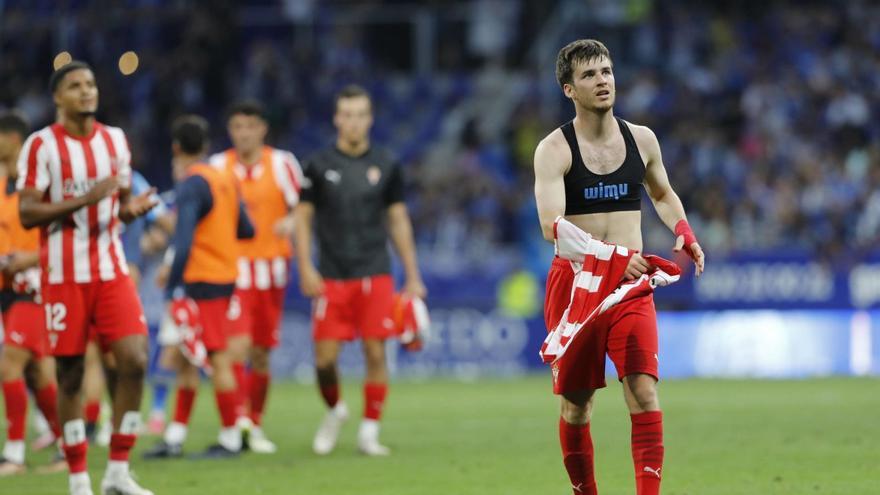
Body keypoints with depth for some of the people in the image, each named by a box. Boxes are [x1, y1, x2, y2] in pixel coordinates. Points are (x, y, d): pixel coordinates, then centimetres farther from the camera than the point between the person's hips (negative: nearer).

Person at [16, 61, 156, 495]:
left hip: (111, 271, 4)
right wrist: (84, 199, -21)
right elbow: (27, 214, -11)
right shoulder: (41, 145, -6)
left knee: (134, 361, -9)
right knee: (70, 374, 1)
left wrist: (132, 208, -6)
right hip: (64, 275, -4)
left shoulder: (115, 139, 10)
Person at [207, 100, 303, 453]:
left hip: (270, 265, 1)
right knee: (237, 344, -18)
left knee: (260, 353, 7)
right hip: (231, 268, -1)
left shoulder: (282, 163, 1)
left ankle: (254, 426, 19)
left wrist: (290, 222, -19)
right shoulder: (218, 166, 4)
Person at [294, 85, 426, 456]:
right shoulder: (320, 165, 2)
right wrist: (306, 269, -5)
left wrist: (413, 277, 8)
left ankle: (369, 431, 5)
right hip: (332, 279, -1)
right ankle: (335, 411, 24)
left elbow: (399, 220, 11)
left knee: (375, 353, -5)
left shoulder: (385, 165, 6)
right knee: (325, 358, -5)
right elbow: (302, 217, 5)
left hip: (375, 277, 1)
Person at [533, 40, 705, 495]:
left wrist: (682, 231, 6)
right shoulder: (554, 150, -7)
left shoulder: (641, 140, 7)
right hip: (574, 282, -2)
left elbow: (662, 194, 27)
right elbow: (551, 225, -20)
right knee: (577, 404, 6)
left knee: (644, 392, -14)